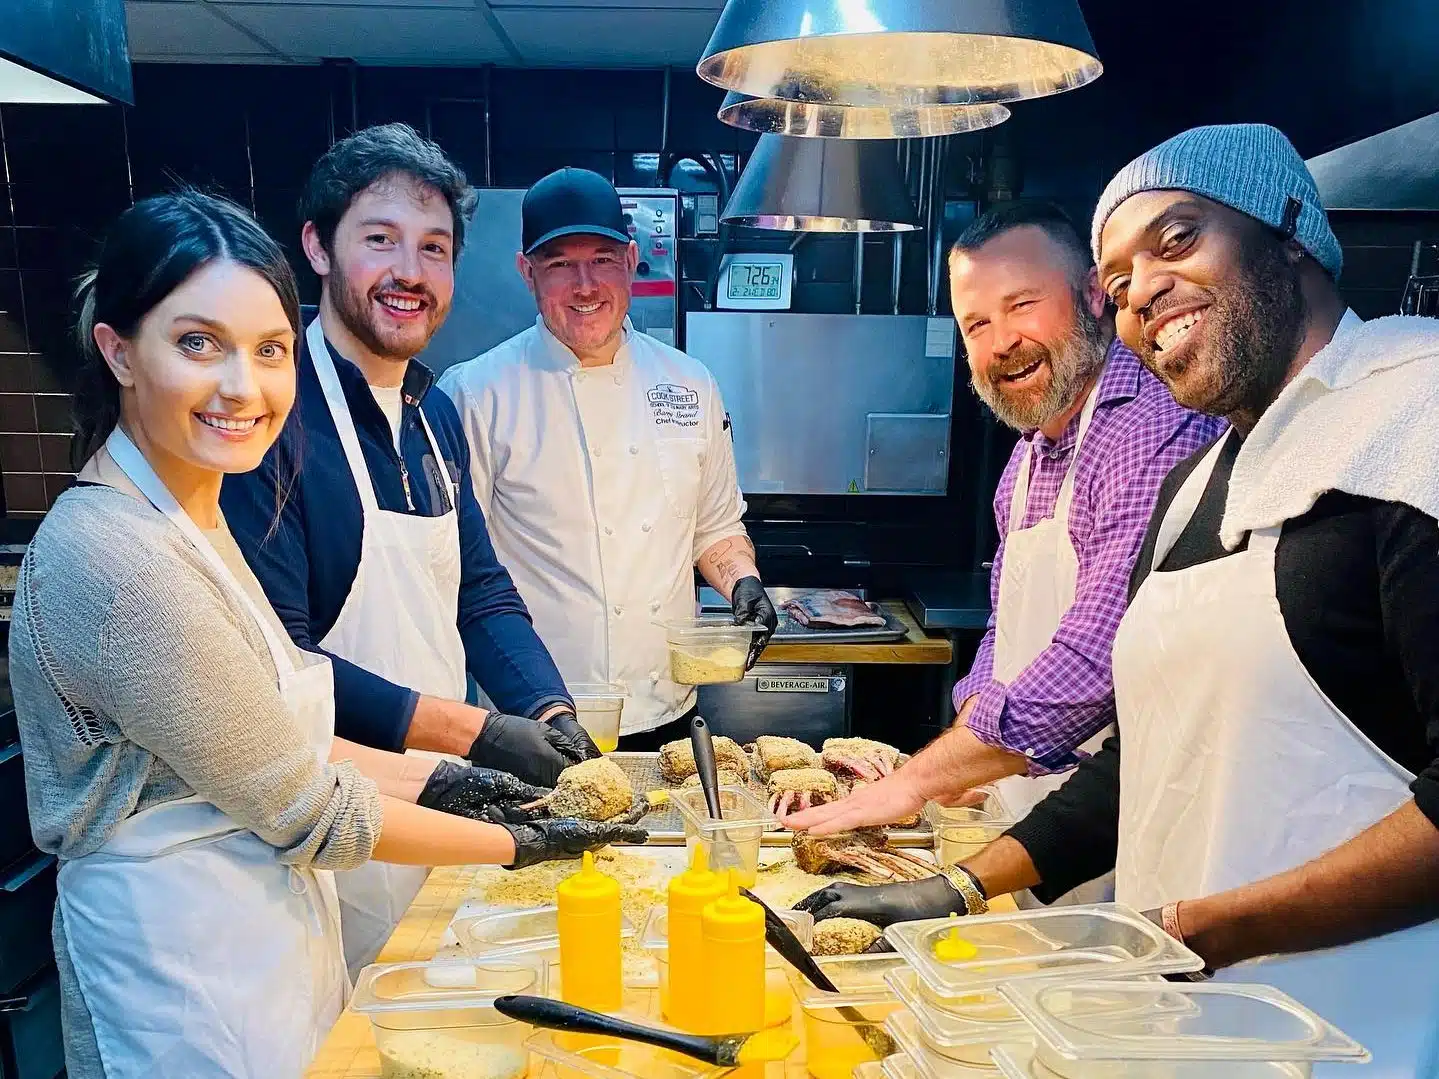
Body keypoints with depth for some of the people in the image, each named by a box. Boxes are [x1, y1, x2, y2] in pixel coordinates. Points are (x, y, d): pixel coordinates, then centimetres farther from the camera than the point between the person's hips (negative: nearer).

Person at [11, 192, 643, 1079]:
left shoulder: (191, 510, 2)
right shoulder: (114, 558, -27)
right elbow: (306, 808, -21)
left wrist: (433, 782, 2)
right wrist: (516, 844, -11)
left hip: (262, 932, 8)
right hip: (187, 970, -8)